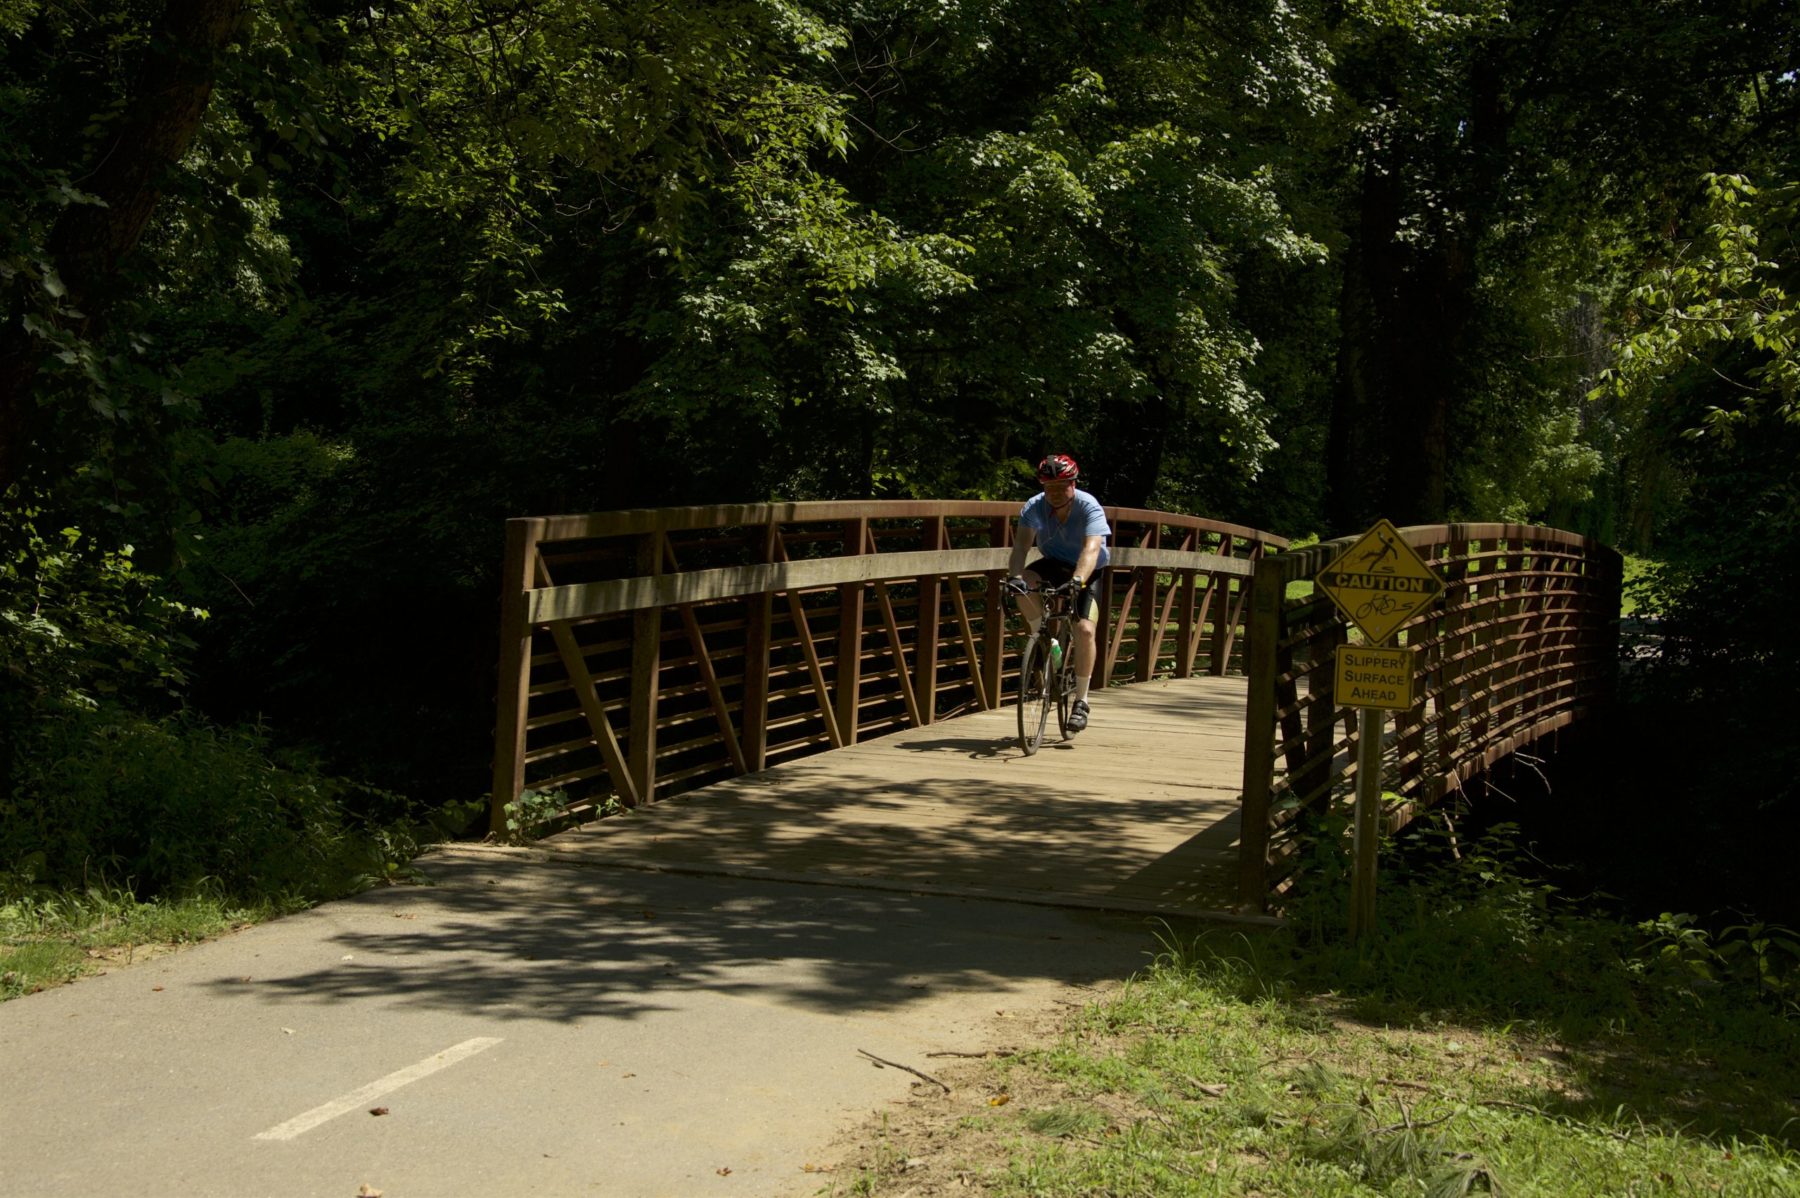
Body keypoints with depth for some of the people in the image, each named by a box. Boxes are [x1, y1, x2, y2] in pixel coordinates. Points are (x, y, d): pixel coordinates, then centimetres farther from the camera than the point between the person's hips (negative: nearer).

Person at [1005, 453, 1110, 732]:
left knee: (1085, 629, -22)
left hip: (1087, 573, -3)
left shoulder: (1089, 507, -25)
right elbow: (1022, 544, -30)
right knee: (1024, 587, -31)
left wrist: (1077, 580, -57)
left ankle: (1081, 701, -8)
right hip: (1054, 566, 3)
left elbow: (1092, 548, -40)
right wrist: (1014, 575, -50)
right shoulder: (1034, 507, -17)